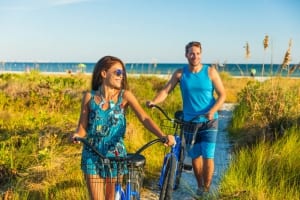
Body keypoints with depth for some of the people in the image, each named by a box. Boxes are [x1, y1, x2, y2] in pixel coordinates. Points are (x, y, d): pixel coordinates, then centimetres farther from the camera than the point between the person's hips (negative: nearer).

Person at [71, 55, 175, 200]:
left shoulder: (125, 95, -5)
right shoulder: (89, 97, -4)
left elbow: (144, 118, -17)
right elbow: (82, 127, -4)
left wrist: (162, 136, -33)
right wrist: (76, 135, -27)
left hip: (115, 154, 1)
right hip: (92, 155, 0)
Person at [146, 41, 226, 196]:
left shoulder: (210, 71, -5)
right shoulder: (180, 73, -1)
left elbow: (222, 94, -6)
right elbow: (166, 90, -8)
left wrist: (212, 111, -22)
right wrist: (154, 101, -27)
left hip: (209, 121, -2)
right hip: (189, 121, 2)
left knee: (208, 156, -7)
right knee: (195, 156, 12)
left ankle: (206, 188, 12)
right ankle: (200, 185, 31)